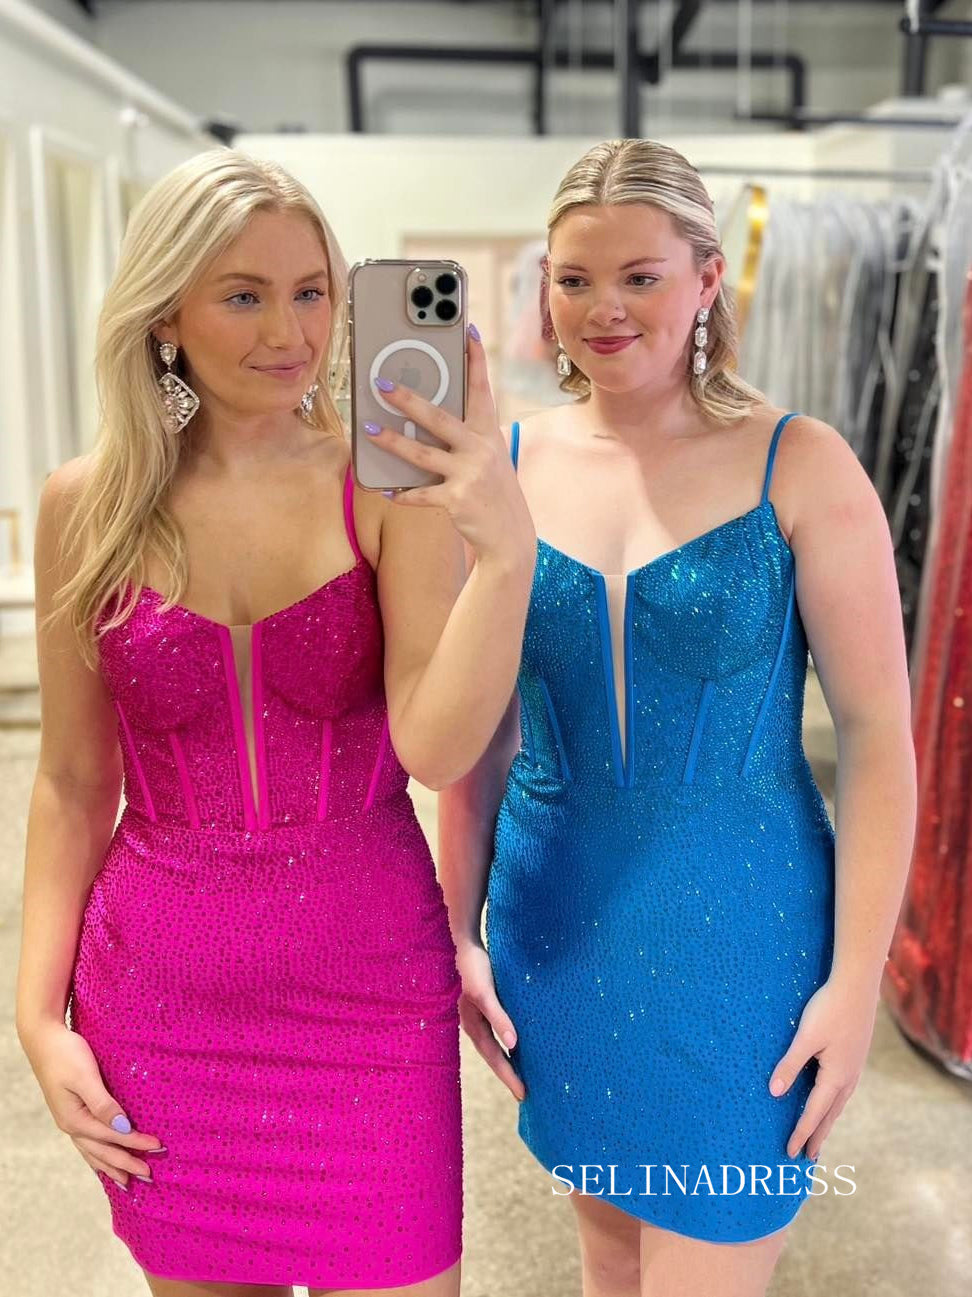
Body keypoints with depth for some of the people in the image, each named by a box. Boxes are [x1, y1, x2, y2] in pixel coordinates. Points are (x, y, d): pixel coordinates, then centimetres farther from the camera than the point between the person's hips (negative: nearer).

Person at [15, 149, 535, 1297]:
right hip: (160, 989, 2)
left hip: (370, 985, -1)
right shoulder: (88, 504, -4)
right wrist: (40, 1011, 1)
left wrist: (507, 551, -35)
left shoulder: (391, 483, -10)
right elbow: (72, 779, 3)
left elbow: (436, 747, -20)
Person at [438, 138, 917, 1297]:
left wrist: (856, 979, -11)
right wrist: (459, 929, 4)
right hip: (559, 932, 3)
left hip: (736, 940, -3)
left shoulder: (799, 466, -9)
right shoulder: (511, 463, -1)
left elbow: (877, 732, -8)